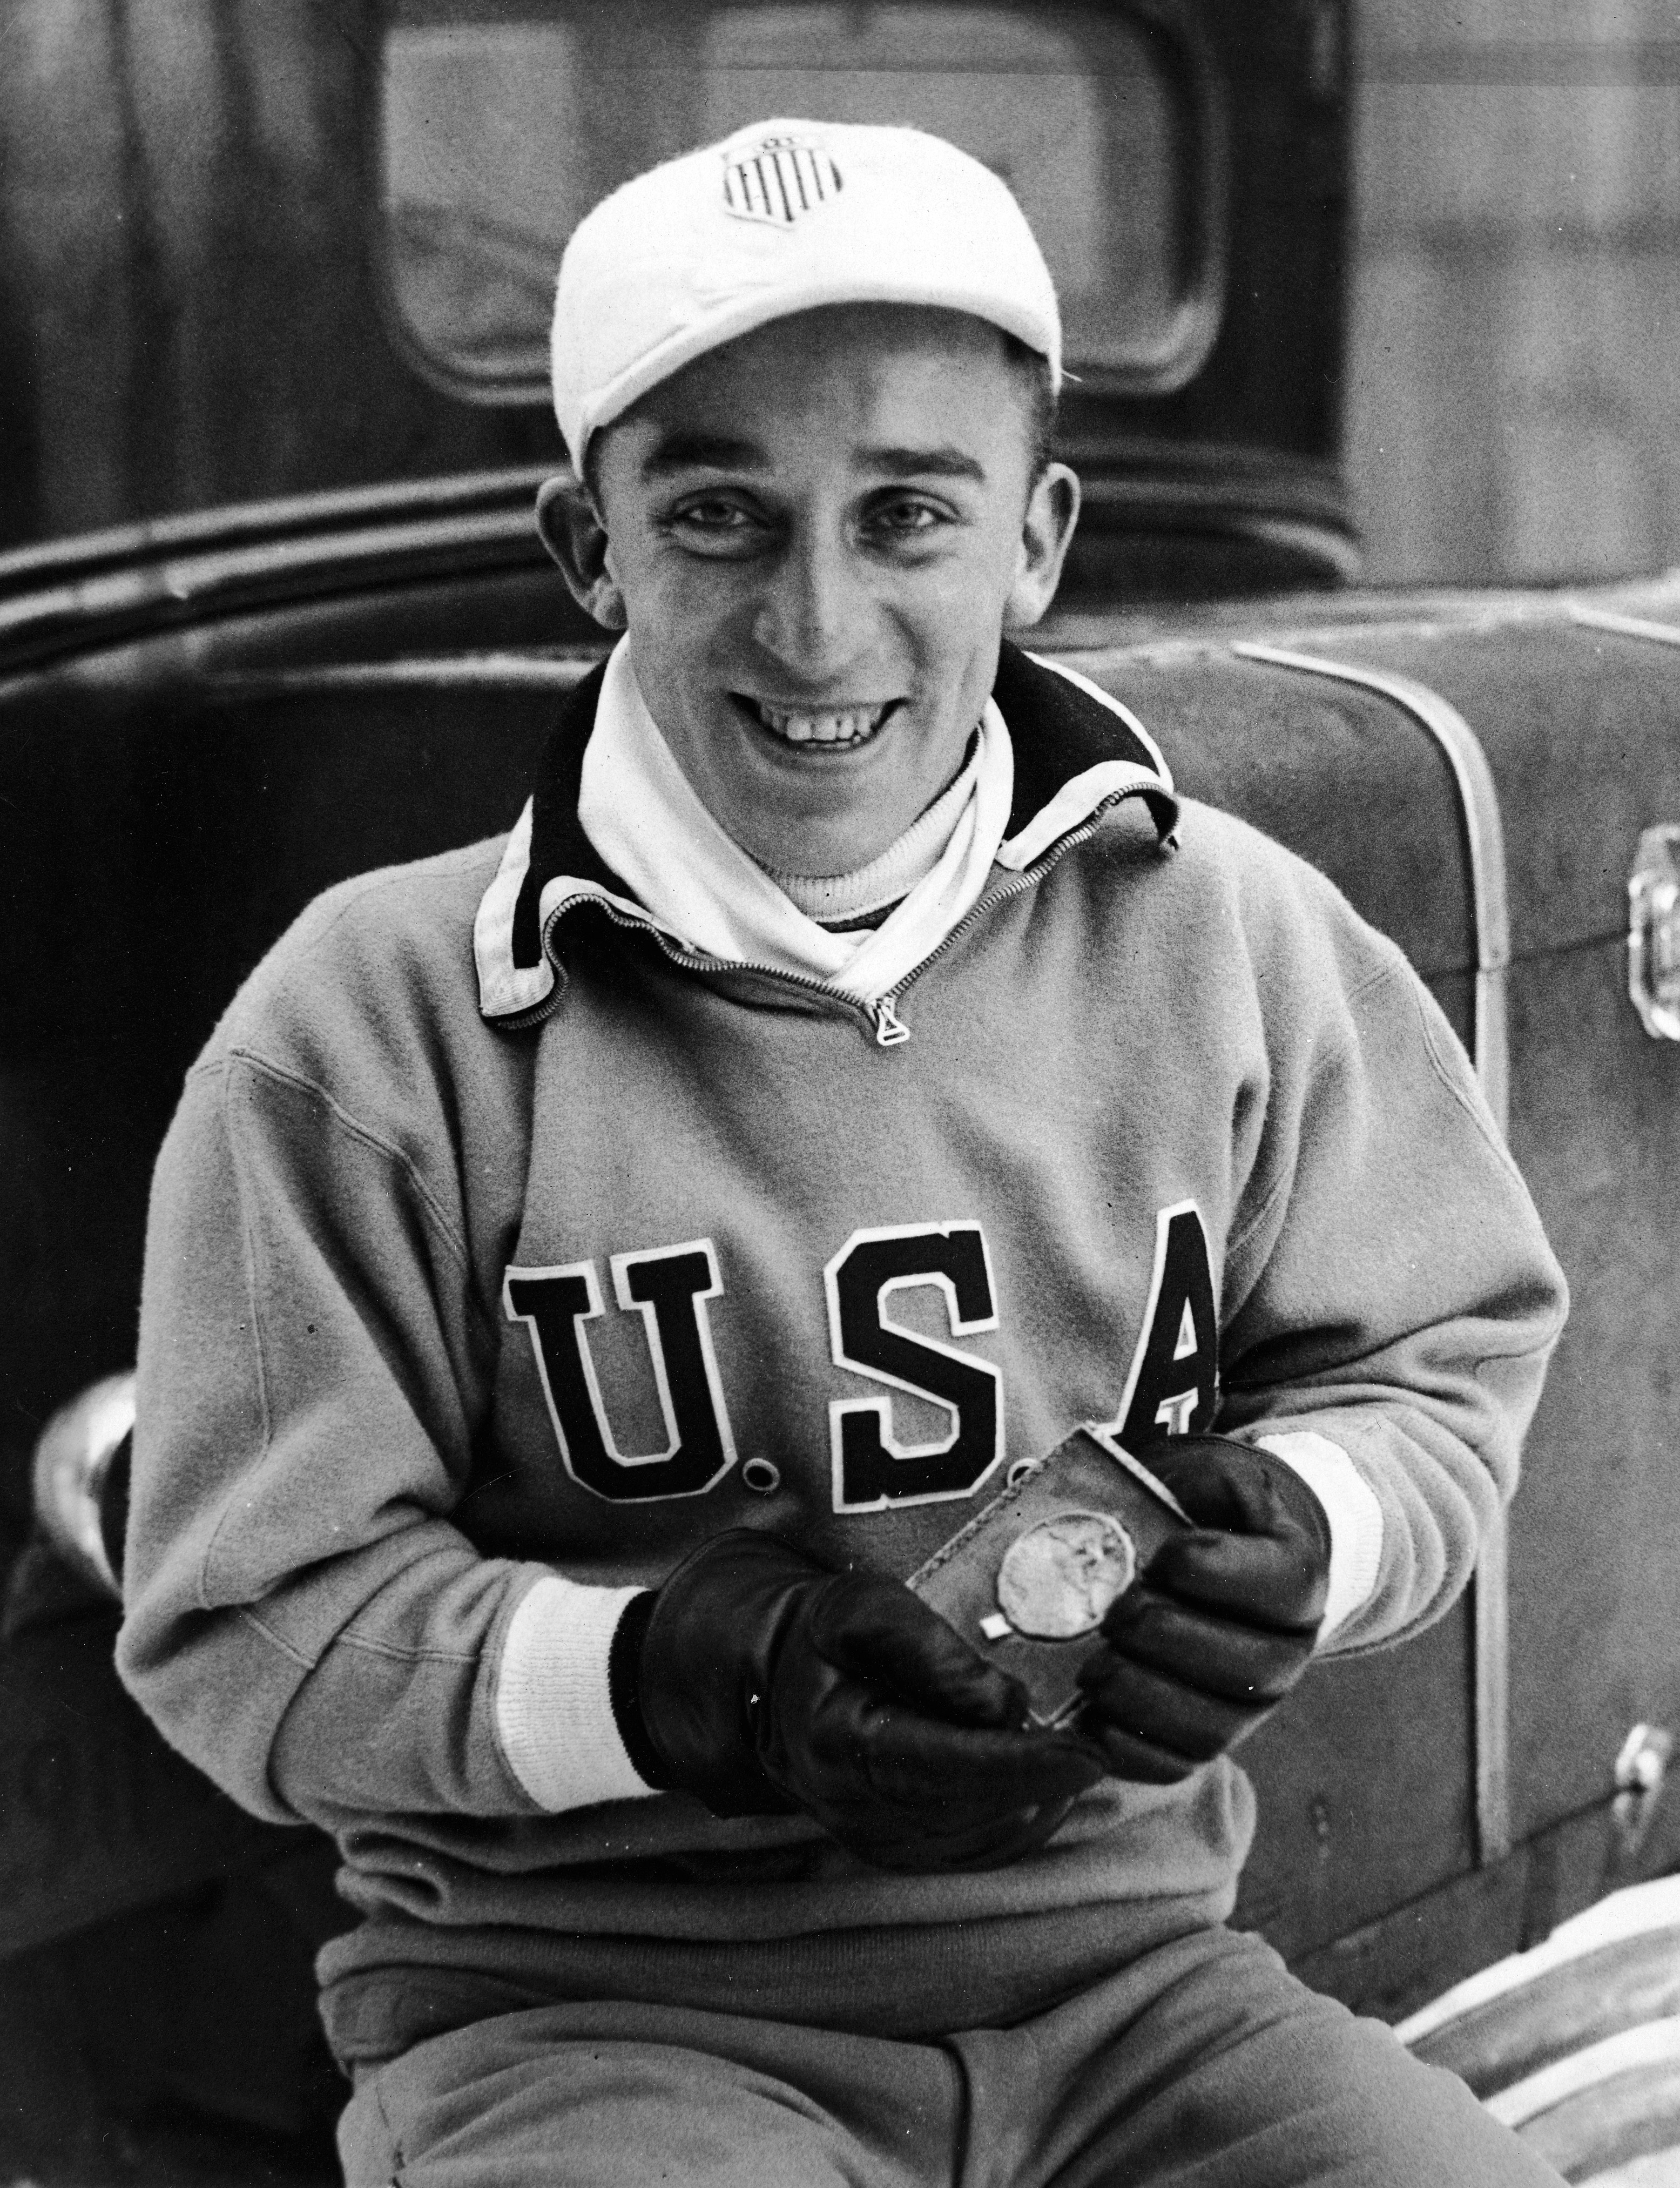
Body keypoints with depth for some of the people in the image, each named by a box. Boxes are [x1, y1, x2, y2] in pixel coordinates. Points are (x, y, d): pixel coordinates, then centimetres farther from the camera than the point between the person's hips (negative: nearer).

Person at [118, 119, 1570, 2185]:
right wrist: (661, 1680, -23)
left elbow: (1437, 1370, 11)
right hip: (583, 2001, -3)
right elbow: (254, 1629, -6)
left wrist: (1290, 1538, -12)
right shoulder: (373, 1025, -8)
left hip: (1120, 1966, 4)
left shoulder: (1227, 942, 1)